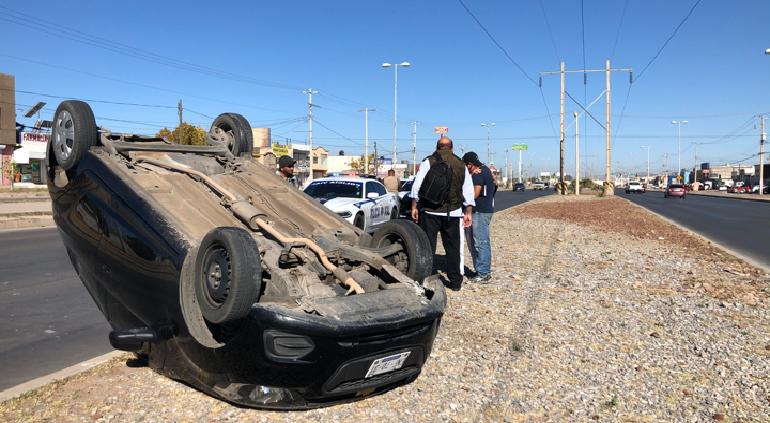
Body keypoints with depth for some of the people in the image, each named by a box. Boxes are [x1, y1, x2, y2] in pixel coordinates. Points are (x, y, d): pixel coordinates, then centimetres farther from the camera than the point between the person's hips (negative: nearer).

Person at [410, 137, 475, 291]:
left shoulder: (428, 162, -1)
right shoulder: (461, 165, 11)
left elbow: (417, 186, -6)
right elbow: (468, 192, 10)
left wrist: (414, 207, -2)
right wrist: (468, 212, 13)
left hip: (430, 211, -3)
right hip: (453, 213, 3)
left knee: (427, 247, 3)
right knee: (453, 248, 10)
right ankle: (455, 282, 15)